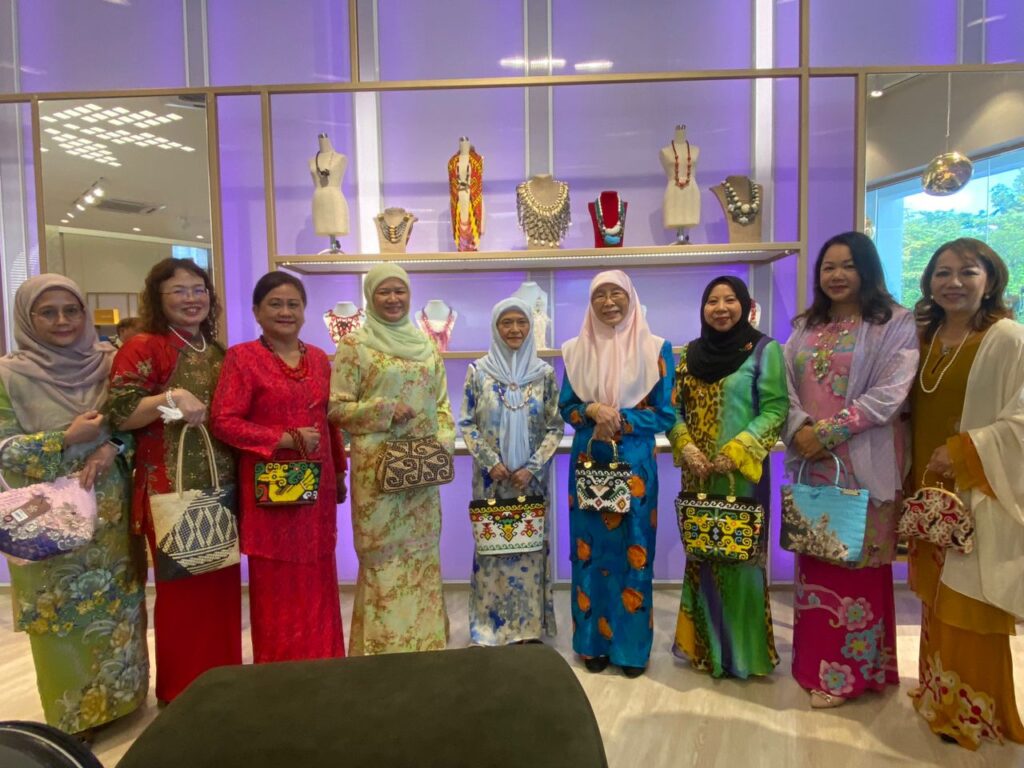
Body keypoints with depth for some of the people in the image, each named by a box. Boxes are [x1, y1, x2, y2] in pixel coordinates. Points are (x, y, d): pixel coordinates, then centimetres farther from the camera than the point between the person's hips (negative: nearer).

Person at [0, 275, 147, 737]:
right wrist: (66, 439, -20)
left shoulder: (108, 363, 1)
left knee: (118, 605, 13)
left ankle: (119, 698, 33)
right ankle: (74, 718, 27)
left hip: (111, 512, 3)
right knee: (64, 613, 7)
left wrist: (113, 449, -15)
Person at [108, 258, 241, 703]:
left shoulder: (217, 353, 14)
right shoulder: (142, 348, -7)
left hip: (220, 487, 7)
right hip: (172, 491, -6)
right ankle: (181, 692, 21)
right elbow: (120, 414, -15)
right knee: (181, 588, 4)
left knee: (222, 584, 13)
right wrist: (169, 398, -27)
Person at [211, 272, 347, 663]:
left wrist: (339, 472, 16)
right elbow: (223, 421, -13)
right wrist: (286, 439, -19)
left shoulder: (319, 359, 10)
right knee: (277, 585, 5)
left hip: (317, 485, 5)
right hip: (271, 486, -5)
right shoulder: (242, 357, -6)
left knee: (318, 581, 12)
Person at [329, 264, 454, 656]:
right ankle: (384, 645, 15)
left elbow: (441, 403, 14)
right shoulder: (355, 345, -3)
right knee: (384, 555, 1)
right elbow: (337, 407, -5)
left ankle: (424, 641, 26)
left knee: (422, 552, 12)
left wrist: (443, 442, -1)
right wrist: (384, 409, -16)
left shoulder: (426, 345, 11)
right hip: (377, 466, -5)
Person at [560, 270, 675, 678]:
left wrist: (619, 420, -16)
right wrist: (592, 410, -15)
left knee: (633, 553, 5)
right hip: (587, 463, 2)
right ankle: (594, 642, 24)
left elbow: (666, 413, -3)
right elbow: (566, 406, 6)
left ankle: (632, 646, 22)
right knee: (591, 552, 8)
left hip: (635, 465, -2)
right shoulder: (576, 350, 4)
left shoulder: (655, 349, -2)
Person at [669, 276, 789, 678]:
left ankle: (741, 652, 18)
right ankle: (703, 645, 27)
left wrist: (737, 452, -18)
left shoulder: (764, 350, -3)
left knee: (740, 555, 3)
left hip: (742, 472, -4)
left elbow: (776, 409, -9)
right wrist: (686, 447, -8)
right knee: (701, 554, 12)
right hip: (697, 472, 5)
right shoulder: (690, 353, 10)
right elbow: (674, 407, 9)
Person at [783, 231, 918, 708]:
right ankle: (817, 661, 25)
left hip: (862, 463, -5)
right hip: (811, 462, 5)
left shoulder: (894, 324, -2)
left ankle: (848, 671, 16)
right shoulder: (806, 328, 13)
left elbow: (890, 394, -12)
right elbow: (787, 387, 7)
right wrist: (799, 429, -11)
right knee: (816, 561, 11)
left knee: (856, 563, 2)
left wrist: (827, 432, -16)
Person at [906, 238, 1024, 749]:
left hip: (978, 496, -6)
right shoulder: (926, 338, 9)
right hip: (929, 492, 6)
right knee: (937, 604, 15)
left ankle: (974, 713, 17)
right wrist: (913, 477, 6)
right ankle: (941, 699, 30)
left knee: (969, 608, 0)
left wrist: (963, 452, -21)